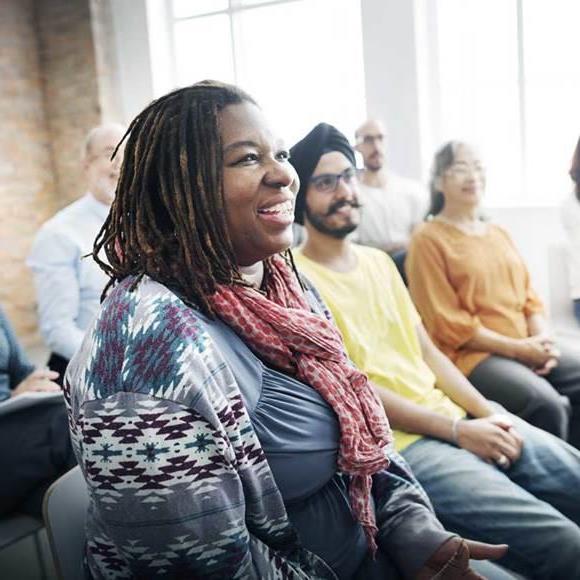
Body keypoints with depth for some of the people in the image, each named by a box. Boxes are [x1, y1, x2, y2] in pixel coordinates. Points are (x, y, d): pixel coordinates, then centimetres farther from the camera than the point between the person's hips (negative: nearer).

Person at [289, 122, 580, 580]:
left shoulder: (379, 261, 15)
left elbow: (428, 352, 14)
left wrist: (489, 413, -1)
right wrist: (457, 430, -14)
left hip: (459, 417, 8)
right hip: (399, 442, -7)